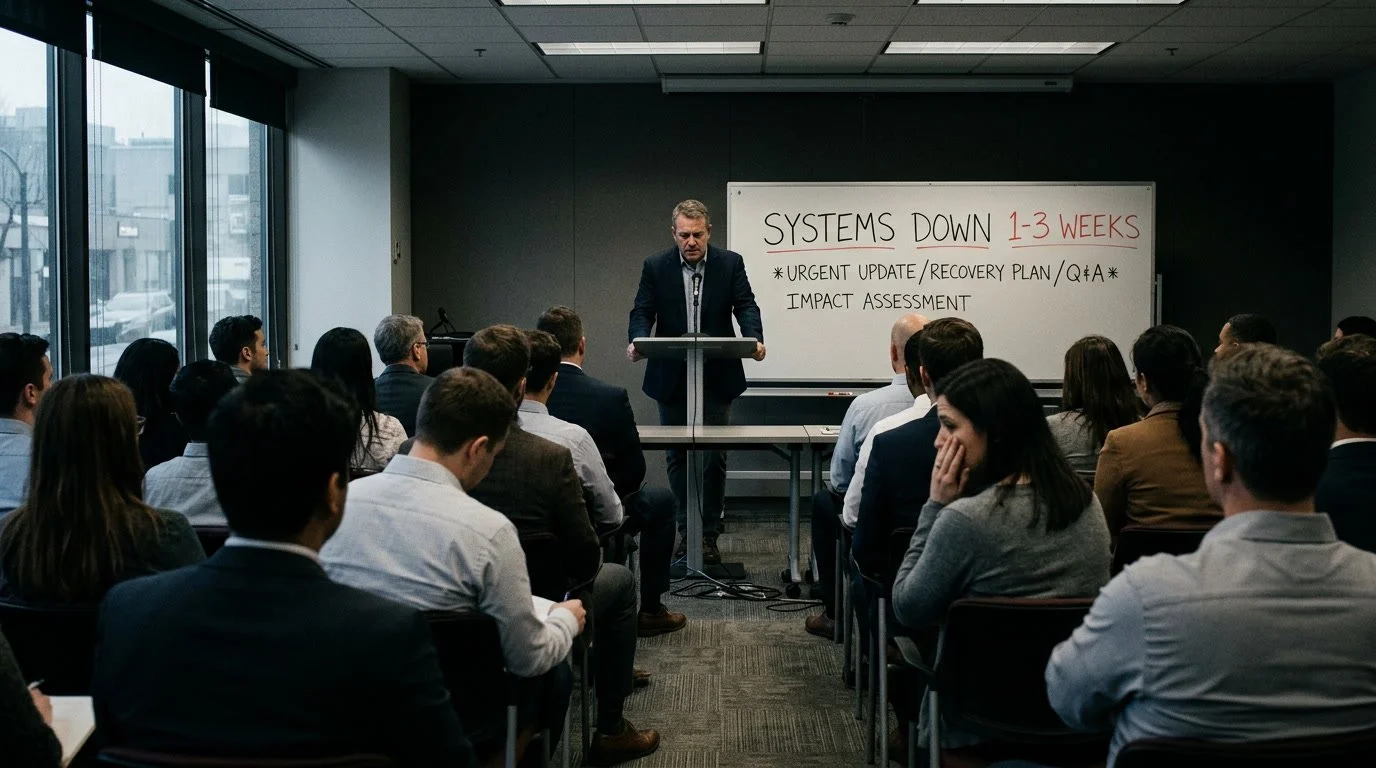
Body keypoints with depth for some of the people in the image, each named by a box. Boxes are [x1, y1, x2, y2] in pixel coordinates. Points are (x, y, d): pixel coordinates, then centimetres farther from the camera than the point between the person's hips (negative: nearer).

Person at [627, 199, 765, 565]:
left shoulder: (730, 263, 0)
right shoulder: (655, 267, 0)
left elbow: (746, 306, -5)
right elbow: (642, 311, -3)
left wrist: (754, 339, -25)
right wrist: (637, 341, -24)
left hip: (717, 377, -1)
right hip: (671, 377, 1)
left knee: (714, 456, 1)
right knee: (677, 456, 8)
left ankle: (708, 535, 9)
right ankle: (687, 531, 19)